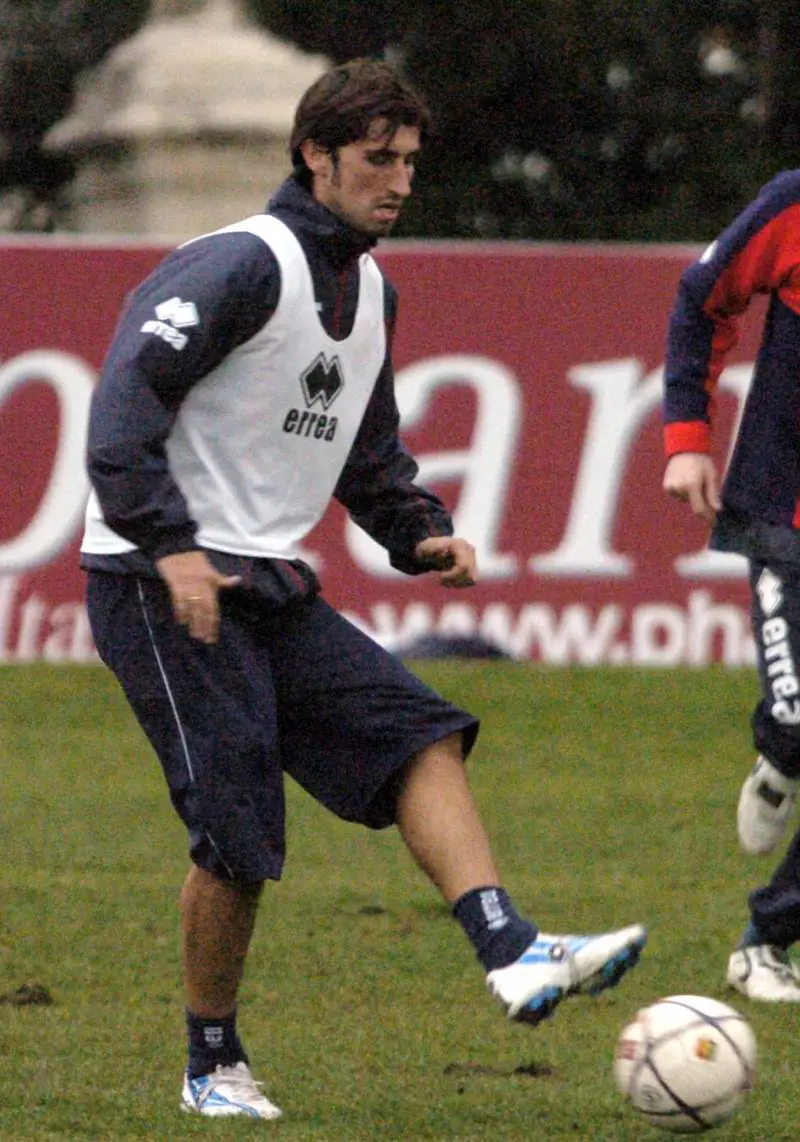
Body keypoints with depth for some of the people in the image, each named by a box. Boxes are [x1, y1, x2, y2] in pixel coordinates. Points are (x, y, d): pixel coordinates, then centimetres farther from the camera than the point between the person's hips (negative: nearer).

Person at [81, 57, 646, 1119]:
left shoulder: (369, 290, 16)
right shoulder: (242, 264, -12)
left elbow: (369, 452, 28)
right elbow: (128, 396, -20)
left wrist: (420, 532, 10)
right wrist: (169, 546, -27)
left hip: (271, 590, 9)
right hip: (161, 589, -9)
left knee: (419, 738, -10)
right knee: (239, 831, -11)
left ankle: (511, 953, -23)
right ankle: (212, 1066, 5)